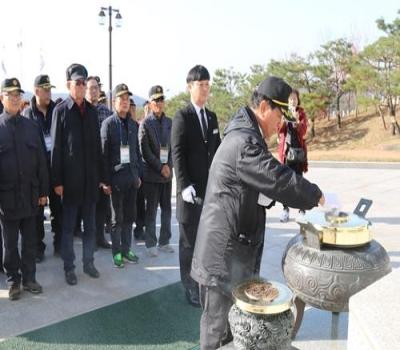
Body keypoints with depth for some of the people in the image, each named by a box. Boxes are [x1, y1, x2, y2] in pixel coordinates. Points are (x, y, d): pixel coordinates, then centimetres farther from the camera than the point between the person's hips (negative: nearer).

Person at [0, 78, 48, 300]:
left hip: (30, 193, 2)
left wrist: (43, 191, 3)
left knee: (30, 240, 11)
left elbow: (41, 160, 6)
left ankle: (29, 277, 25)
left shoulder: (31, 126, 5)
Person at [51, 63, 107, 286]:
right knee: (68, 226, 7)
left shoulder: (92, 110, 8)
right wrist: (57, 180, -10)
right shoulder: (61, 110, -4)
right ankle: (69, 267, 18)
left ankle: (88, 262, 25)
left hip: (90, 178, 4)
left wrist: (101, 177, 9)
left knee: (90, 225, 12)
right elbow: (56, 147, -6)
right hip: (70, 178, -4)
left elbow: (97, 146, 10)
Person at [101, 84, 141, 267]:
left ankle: (126, 249, 23)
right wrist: (106, 179, -12)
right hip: (116, 176, -5)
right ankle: (117, 252, 17)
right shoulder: (108, 123, -5)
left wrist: (138, 174, 11)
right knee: (117, 217, 5)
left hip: (132, 175, 5)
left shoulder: (133, 124, 11)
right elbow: (104, 153, -8)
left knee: (129, 216, 11)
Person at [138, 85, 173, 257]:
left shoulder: (169, 122, 10)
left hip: (167, 172, 4)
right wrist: (160, 167, -11)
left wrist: (168, 165, -3)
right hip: (151, 173, -4)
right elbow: (145, 151, -8)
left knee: (166, 209, 8)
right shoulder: (145, 123, -4)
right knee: (151, 209, 2)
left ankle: (164, 241, 19)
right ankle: (151, 244, 11)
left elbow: (172, 146, 10)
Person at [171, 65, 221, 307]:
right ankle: (191, 286, 18)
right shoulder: (182, 116, -4)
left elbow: (217, 150, 16)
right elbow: (177, 153, -11)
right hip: (192, 189, -5)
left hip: (212, 188, 5)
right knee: (189, 241, 5)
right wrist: (184, 185, -19)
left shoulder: (212, 117, 15)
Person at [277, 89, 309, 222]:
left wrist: (297, 120, -24)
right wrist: (284, 120, -20)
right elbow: (279, 131, -3)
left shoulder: (302, 113, 5)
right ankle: (285, 209, 2)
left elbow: (303, 131, -7)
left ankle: (302, 209, -1)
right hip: (285, 150, 1)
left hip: (299, 151, 0)